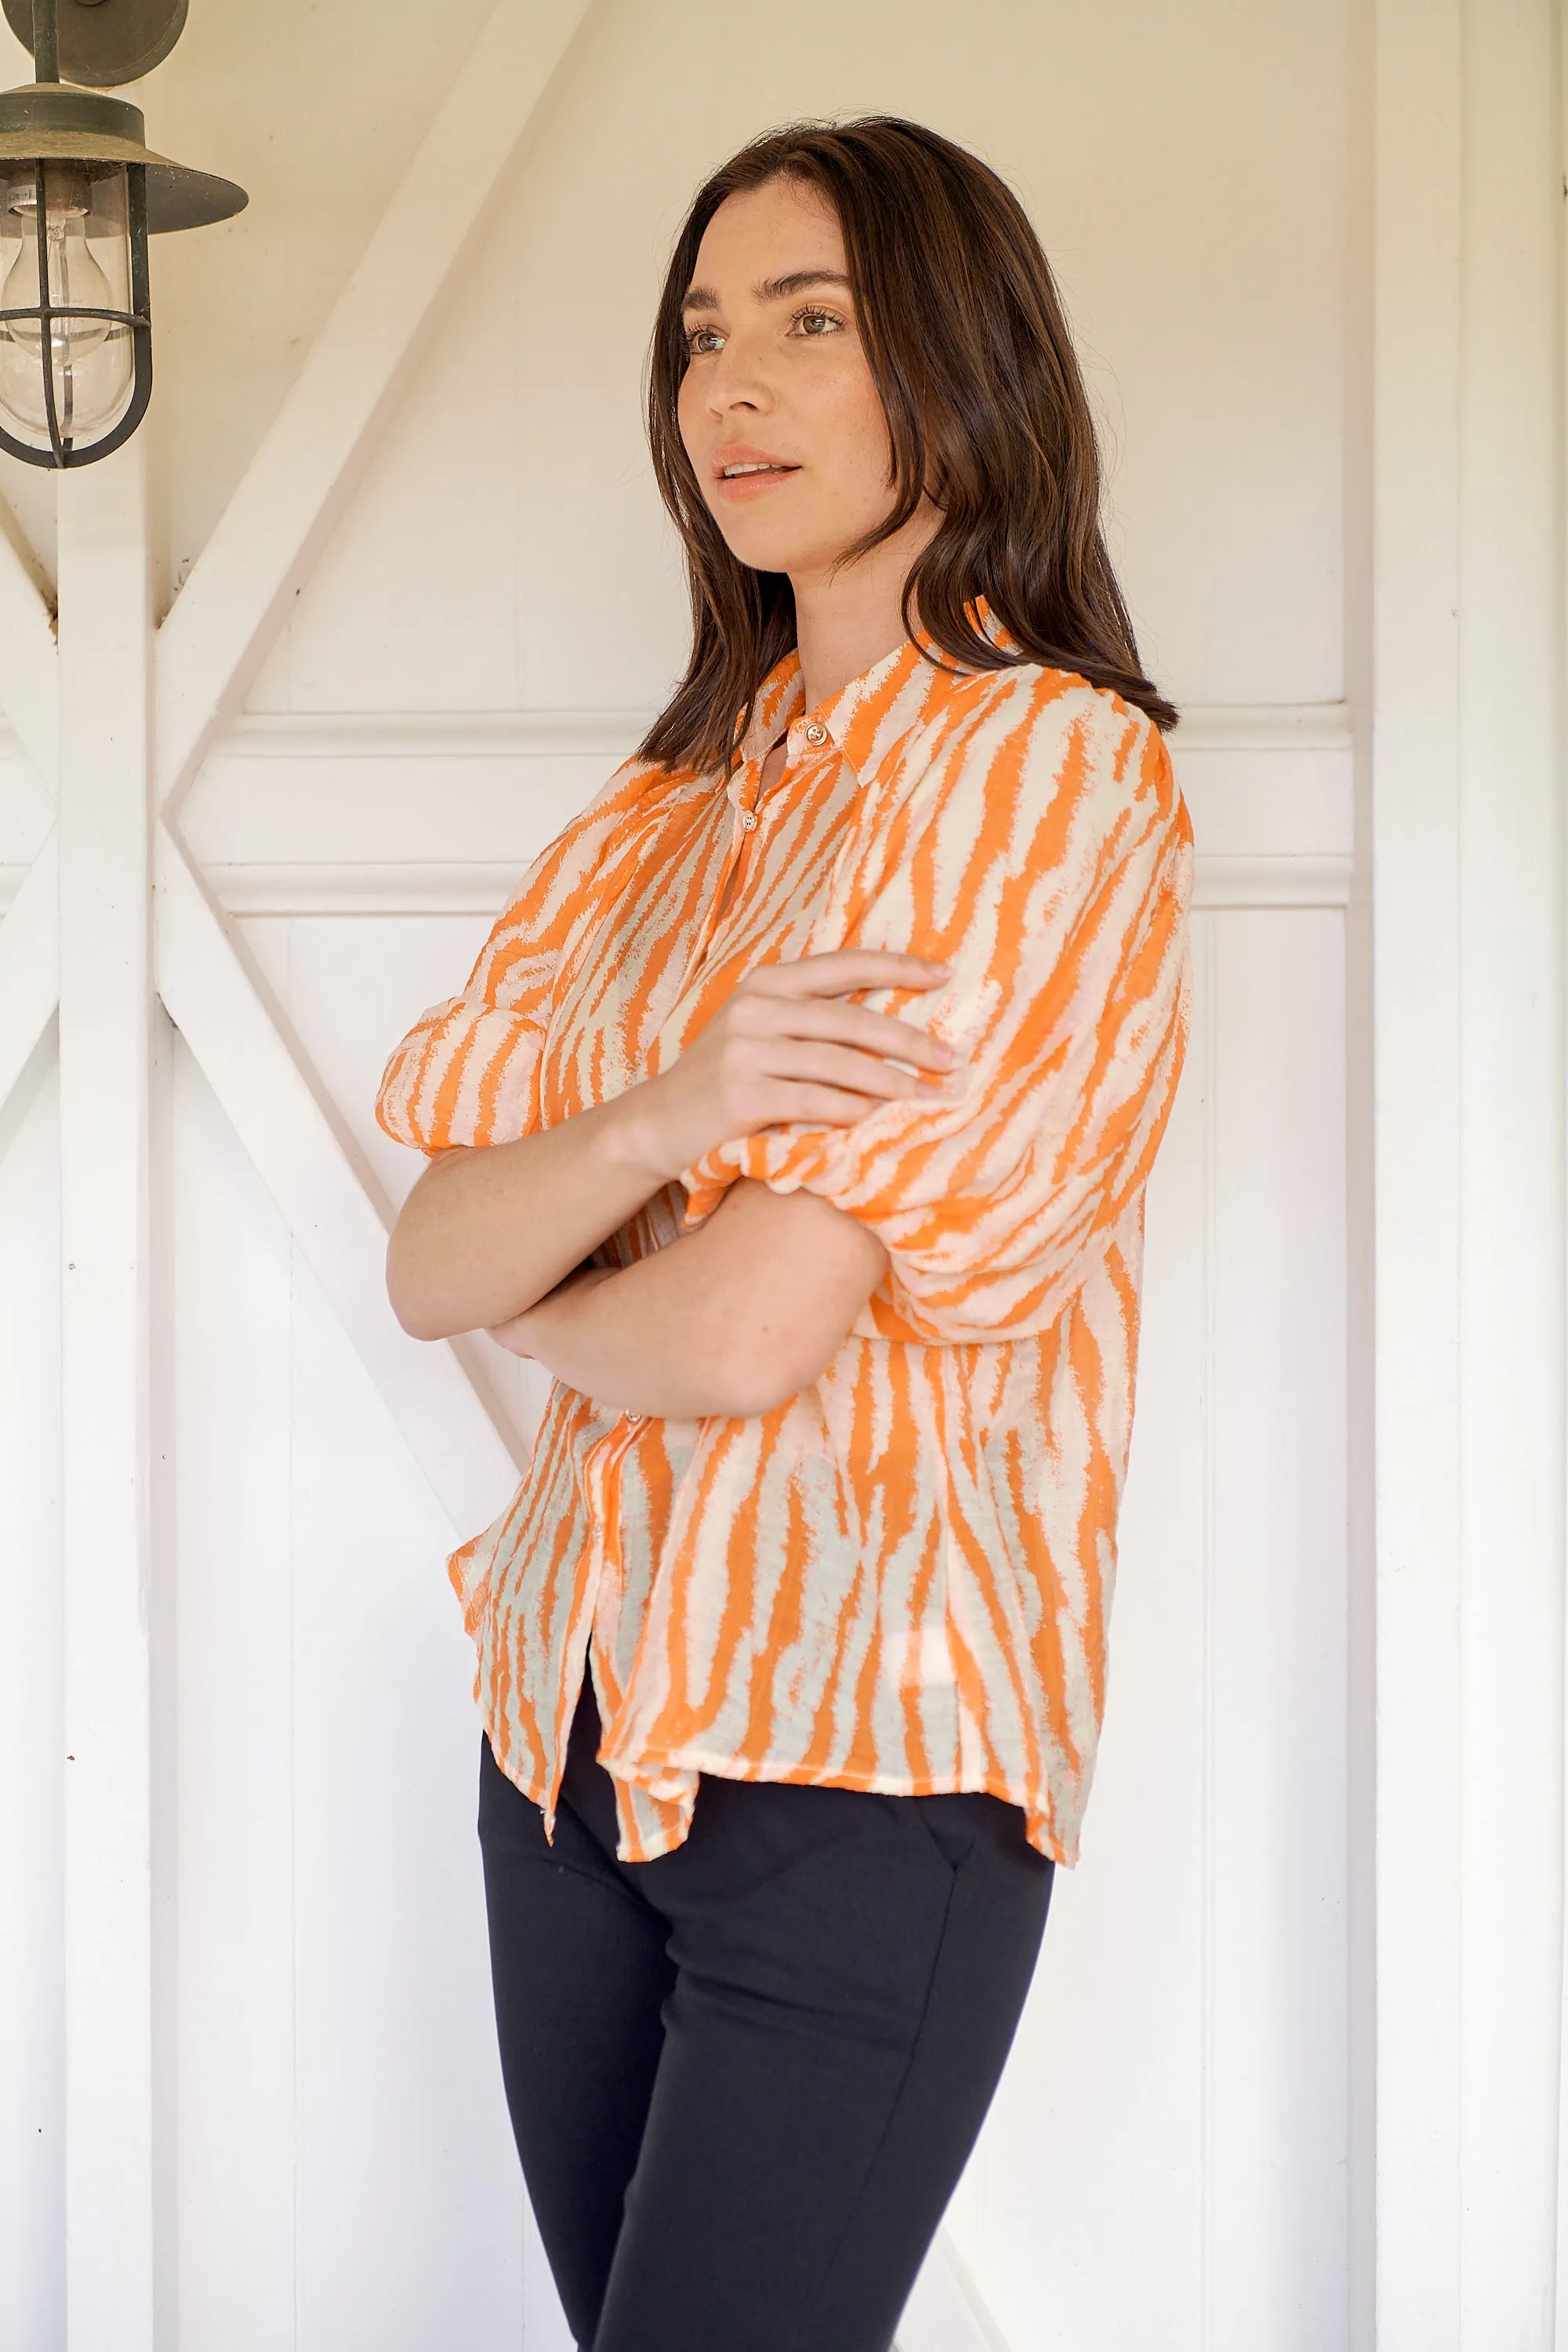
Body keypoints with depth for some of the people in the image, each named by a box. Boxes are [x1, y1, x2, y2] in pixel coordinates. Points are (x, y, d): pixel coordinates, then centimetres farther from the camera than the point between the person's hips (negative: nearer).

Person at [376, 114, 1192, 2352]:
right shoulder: (666, 810, 10)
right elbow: (424, 1266, 2)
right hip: (568, 1731, 7)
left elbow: (753, 1333, -20)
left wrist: (531, 1295, 1)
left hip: (859, 1768, -6)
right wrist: (664, 1118, -18)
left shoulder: (1054, 769, -12)